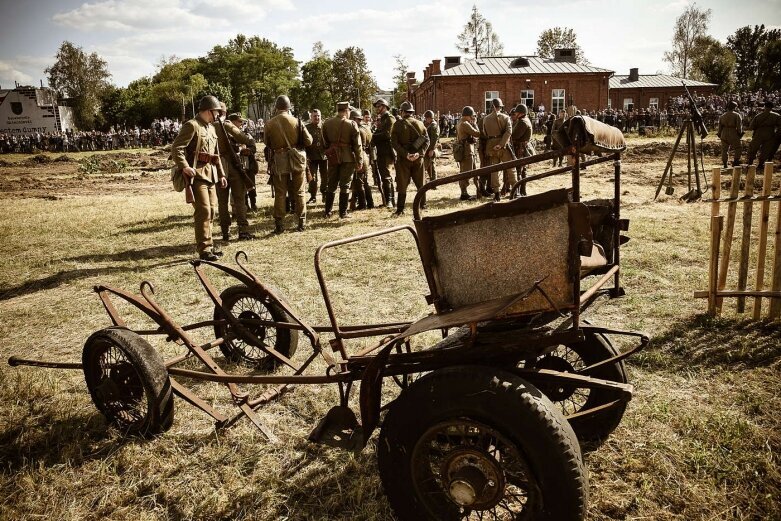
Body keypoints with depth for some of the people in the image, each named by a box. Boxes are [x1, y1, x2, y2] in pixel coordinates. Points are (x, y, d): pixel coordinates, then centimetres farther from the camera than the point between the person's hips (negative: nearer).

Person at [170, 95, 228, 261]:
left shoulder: (211, 128, 18)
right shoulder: (192, 126, -9)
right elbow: (176, 148, -17)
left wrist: (221, 174, 20)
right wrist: (185, 166, -29)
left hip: (210, 174, 9)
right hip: (197, 174, -9)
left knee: (211, 211, 12)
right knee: (203, 211, -12)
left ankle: (208, 246, 22)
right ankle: (204, 250, -8)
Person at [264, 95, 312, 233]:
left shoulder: (270, 124, -7)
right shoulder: (297, 121, -7)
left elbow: (266, 142, 4)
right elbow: (308, 141, -3)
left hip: (279, 161, 0)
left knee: (280, 194, 7)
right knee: (299, 193, 10)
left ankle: (279, 225, 7)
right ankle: (302, 222, 14)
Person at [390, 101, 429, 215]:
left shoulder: (398, 124, -5)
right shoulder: (420, 123, 5)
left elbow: (394, 142, -13)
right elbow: (426, 140, -1)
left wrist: (405, 154, -16)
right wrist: (419, 153, -9)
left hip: (403, 159, -3)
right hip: (418, 158, 3)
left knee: (402, 185, 3)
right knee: (420, 183, 15)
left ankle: (400, 209, 3)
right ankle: (423, 205, 22)